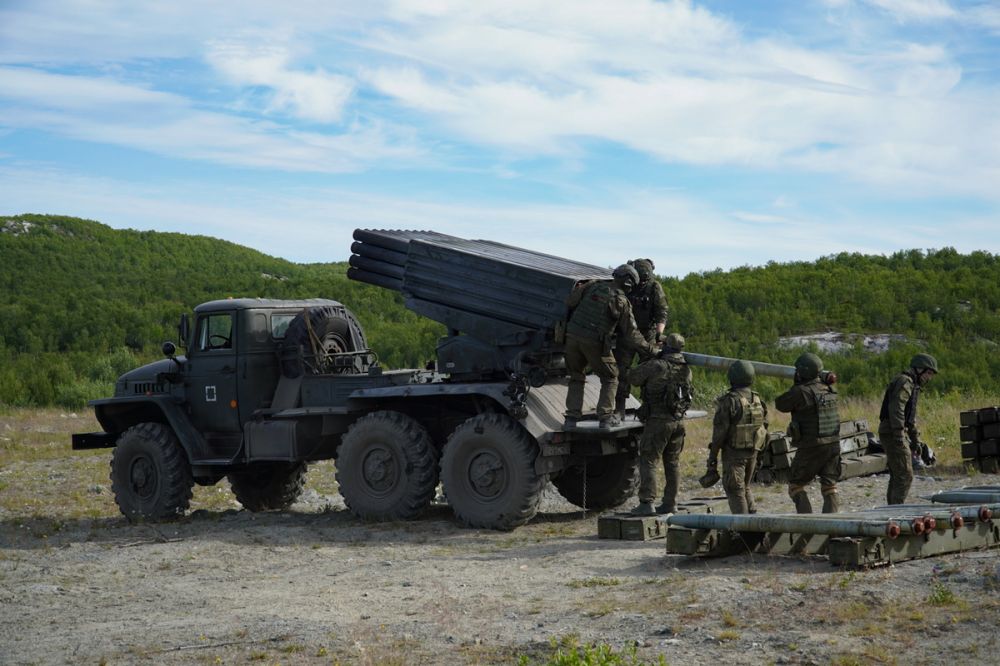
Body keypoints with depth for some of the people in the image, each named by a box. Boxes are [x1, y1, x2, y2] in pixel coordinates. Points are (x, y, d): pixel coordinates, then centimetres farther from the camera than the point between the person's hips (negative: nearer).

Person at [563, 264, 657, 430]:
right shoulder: (622, 302, -2)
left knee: (576, 378, 19)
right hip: (595, 343, -3)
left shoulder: (593, 286, 5)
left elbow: (570, 302, 8)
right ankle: (606, 418, 8)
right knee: (610, 379, 16)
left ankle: (572, 417, 10)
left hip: (573, 336, 3)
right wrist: (650, 350, 8)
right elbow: (631, 334, 0)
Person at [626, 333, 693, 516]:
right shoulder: (686, 370, 6)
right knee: (673, 463, 13)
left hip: (658, 421, -6)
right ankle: (670, 503, 16)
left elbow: (633, 378, -4)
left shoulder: (656, 366, -13)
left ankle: (646, 503, -8)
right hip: (678, 421, 6)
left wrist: (646, 363, 10)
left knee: (648, 461, -3)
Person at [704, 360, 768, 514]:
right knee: (745, 487, 20)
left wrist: (713, 457, -9)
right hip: (752, 451, 6)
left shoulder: (729, 400, -16)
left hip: (734, 452, -6)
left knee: (734, 490, 1)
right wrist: (757, 454, 18)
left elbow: (720, 431, -16)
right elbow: (764, 427, 9)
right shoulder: (758, 400, 5)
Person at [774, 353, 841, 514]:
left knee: (796, 485, 10)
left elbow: (780, 404, -2)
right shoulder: (829, 390, 3)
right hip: (833, 445, 6)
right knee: (829, 488, 13)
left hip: (810, 448, -5)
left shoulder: (801, 392, -16)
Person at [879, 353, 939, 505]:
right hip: (892, 434, -10)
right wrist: (898, 435, -29)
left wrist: (916, 440, 26)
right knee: (905, 476, -11)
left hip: (895, 436, 10)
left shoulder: (912, 385, 22)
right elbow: (896, 409, -24)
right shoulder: (904, 382, -12)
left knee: (897, 477, 12)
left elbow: (911, 417, 28)